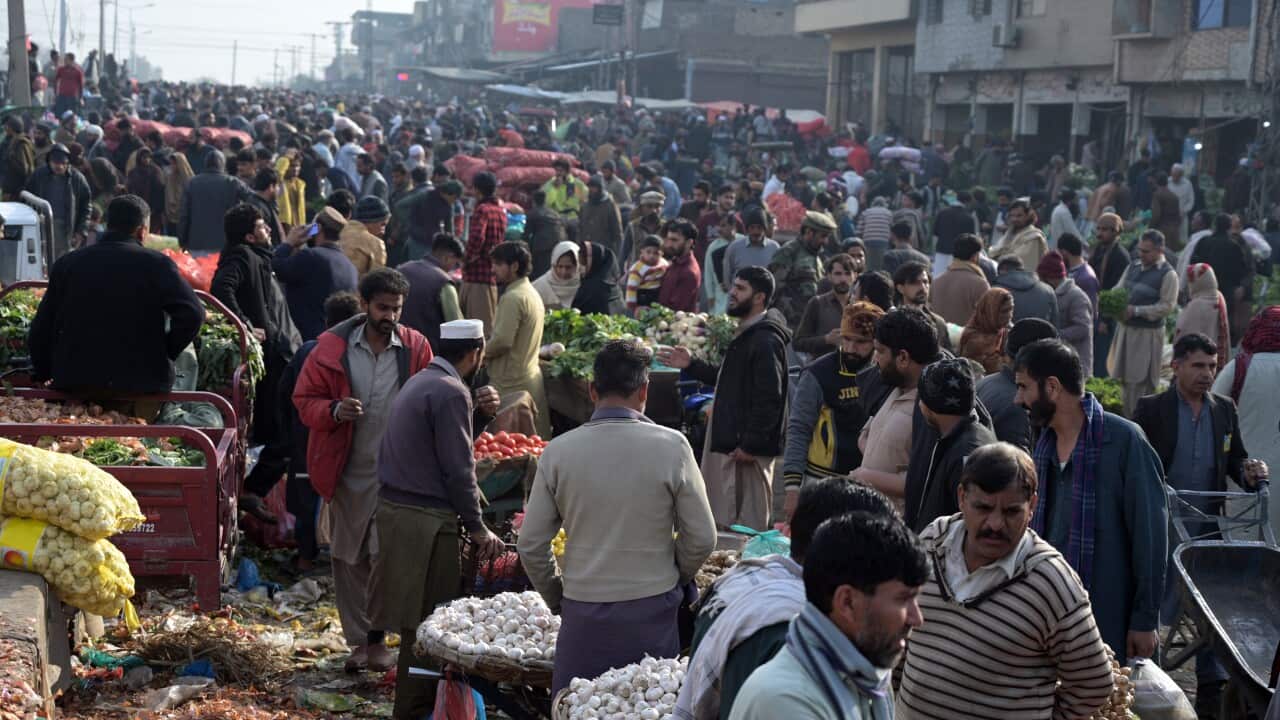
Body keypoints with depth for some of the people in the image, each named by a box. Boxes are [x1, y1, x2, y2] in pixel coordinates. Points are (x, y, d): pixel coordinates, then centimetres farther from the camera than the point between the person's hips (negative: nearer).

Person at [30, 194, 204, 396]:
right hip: (141, 384, -3)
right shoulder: (156, 263, -6)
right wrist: (166, 353, -2)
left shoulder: (66, 264, 5)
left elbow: (41, 330, 8)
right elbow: (192, 313, -17)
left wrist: (41, 375, 22)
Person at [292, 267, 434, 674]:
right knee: (349, 558, 10)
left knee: (386, 555, -7)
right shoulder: (332, 347, -3)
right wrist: (335, 411, -18)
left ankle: (377, 636, 10)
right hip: (347, 472, 1)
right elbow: (304, 400, 2)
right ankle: (358, 640, 22)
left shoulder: (415, 348, -1)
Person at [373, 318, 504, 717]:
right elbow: (458, 470, -15)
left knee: (417, 621, 14)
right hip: (425, 522, -10)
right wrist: (478, 528, -9)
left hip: (396, 509, 10)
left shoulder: (421, 381, 16)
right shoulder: (451, 391, -14)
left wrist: (478, 411, 17)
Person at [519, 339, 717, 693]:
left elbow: (531, 544, 0)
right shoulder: (671, 446, -8)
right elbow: (702, 538, -4)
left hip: (583, 612, 1)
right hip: (653, 611, -1)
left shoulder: (558, 452, -3)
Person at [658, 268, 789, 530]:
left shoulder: (766, 341, -17)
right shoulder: (746, 334, 17)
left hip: (745, 451, -11)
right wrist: (692, 365, 14)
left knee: (744, 528, -5)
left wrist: (750, 445, -23)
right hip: (728, 443, 11)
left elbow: (769, 398, -23)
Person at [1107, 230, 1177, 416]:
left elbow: (1167, 306, -15)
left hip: (1148, 333, -7)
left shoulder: (1168, 275, -10)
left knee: (1140, 383, -5)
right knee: (1126, 379, 14)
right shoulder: (1133, 267, 11)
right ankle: (1128, 420, 25)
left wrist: (1136, 311, -22)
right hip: (1126, 329, 7)